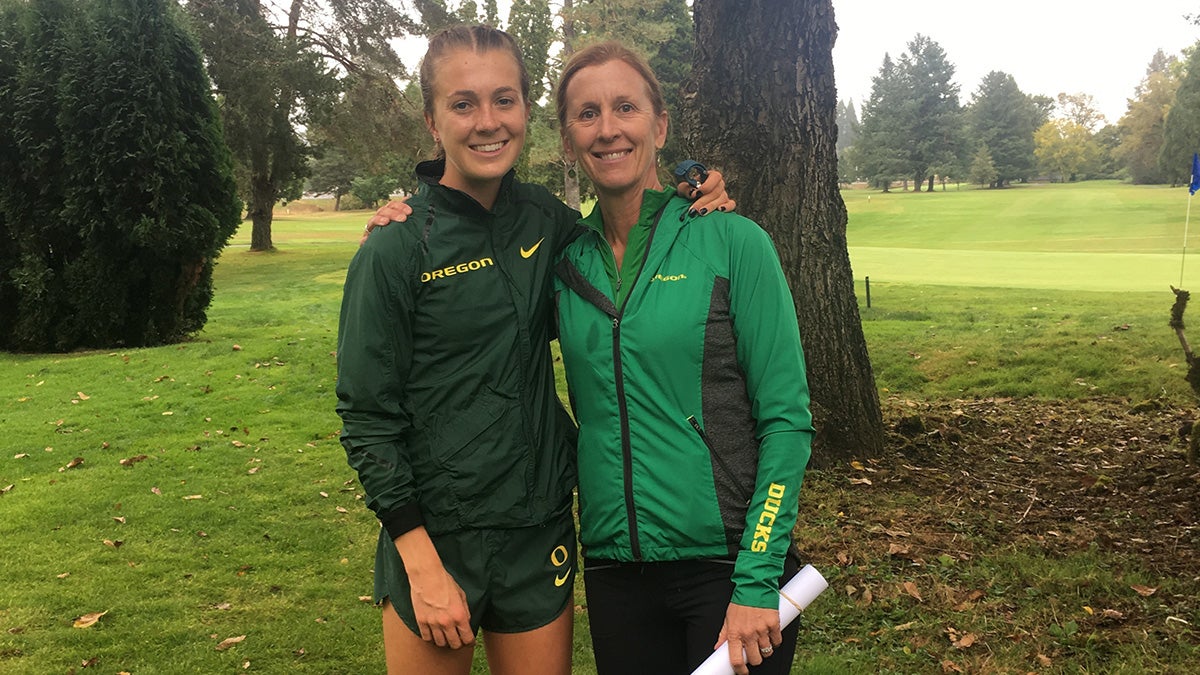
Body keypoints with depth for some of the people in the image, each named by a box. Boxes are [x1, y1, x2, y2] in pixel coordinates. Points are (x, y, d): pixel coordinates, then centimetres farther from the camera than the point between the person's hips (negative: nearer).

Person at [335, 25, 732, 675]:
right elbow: (366, 418, -10)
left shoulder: (544, 217, 1)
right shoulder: (395, 250, -12)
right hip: (435, 536, -4)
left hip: (542, 532, 4)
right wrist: (422, 563, -14)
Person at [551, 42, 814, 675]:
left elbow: (787, 420, -8)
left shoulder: (731, 241, -7)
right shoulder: (565, 260, 2)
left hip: (727, 564, -3)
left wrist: (757, 582, -13)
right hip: (614, 568, 4)